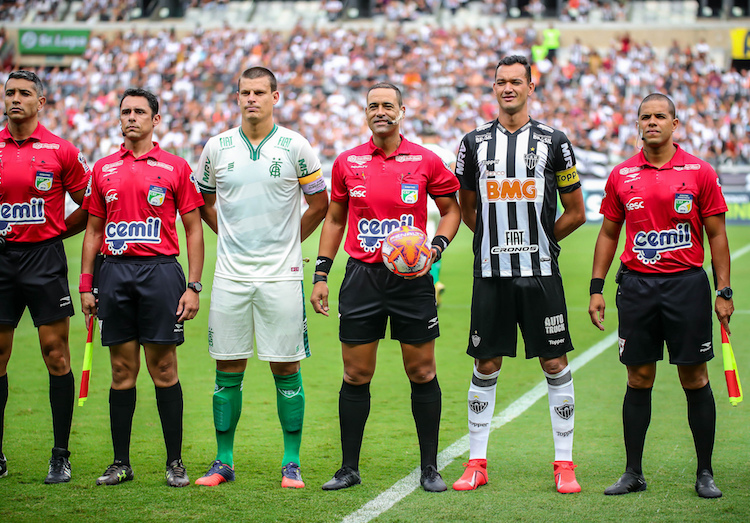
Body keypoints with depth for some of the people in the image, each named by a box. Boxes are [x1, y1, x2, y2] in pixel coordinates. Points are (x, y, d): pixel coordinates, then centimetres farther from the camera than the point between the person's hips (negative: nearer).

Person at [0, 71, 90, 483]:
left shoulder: (60, 151, -1)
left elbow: (89, 205, 7)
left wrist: (58, 231, 3)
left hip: (44, 258, -3)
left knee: (56, 355, -2)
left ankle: (61, 457, 4)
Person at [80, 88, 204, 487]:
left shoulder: (176, 168, 3)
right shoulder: (103, 169, 12)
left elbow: (194, 230, 4)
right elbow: (93, 230, 15)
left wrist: (193, 286, -4)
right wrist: (85, 286, 8)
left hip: (160, 271, -3)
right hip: (115, 272, 3)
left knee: (163, 370, -2)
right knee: (122, 371, 5)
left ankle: (175, 462, 5)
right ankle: (120, 463, 10)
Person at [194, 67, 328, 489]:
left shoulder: (295, 147, -2)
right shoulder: (217, 148, 5)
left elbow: (319, 203, 9)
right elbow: (204, 202, 20)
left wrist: (288, 242, 9)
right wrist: (230, 236, 13)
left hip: (281, 275, -2)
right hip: (231, 275, 2)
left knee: (286, 368, 0)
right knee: (228, 370, 4)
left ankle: (292, 462, 8)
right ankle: (224, 461, 13)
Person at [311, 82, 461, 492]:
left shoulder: (426, 161, 0)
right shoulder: (347, 163, 6)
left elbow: (451, 209, 11)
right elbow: (334, 218, 14)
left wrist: (435, 248, -6)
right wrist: (321, 275, 9)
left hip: (411, 277, -1)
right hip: (362, 276, 1)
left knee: (422, 372, 1)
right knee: (356, 374, 3)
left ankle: (430, 468, 11)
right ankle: (349, 468, 12)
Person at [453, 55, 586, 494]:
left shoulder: (553, 142, 2)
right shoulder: (475, 143, 7)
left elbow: (575, 213, 8)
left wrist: (536, 242, 9)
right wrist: (503, 242, 10)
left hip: (540, 274, -1)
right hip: (491, 275, 1)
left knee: (555, 364, 0)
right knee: (486, 366, 4)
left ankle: (565, 465, 8)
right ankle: (477, 464, 13)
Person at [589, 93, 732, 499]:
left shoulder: (699, 172, 1)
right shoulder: (621, 175, 7)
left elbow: (716, 234, 3)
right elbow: (608, 234, 14)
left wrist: (724, 291, -3)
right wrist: (596, 287, 7)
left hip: (686, 283, -2)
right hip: (636, 284, 2)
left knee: (695, 378, 0)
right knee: (638, 380, 4)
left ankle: (705, 473, 9)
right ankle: (633, 473, 11)